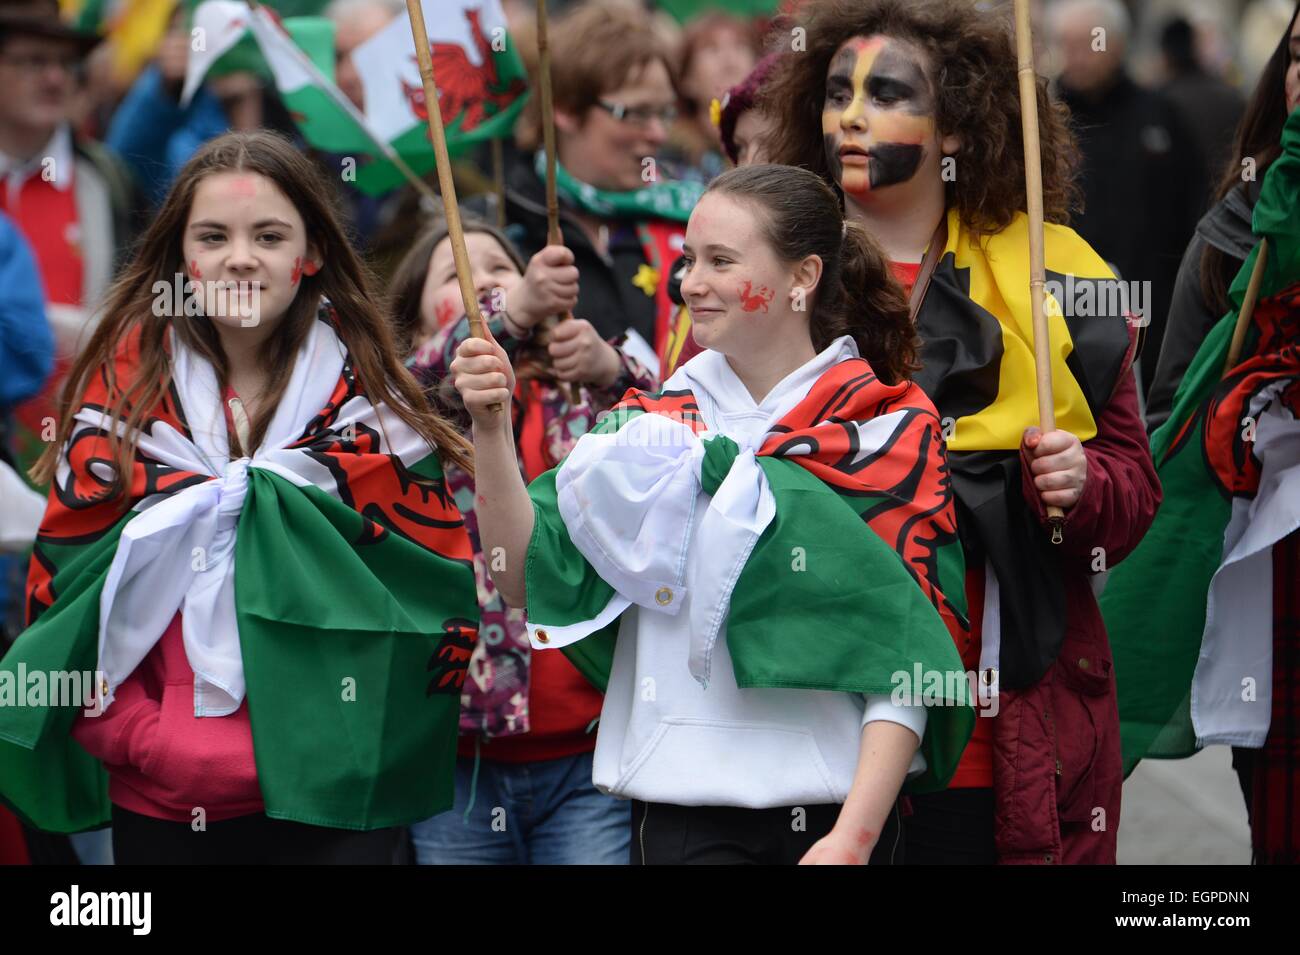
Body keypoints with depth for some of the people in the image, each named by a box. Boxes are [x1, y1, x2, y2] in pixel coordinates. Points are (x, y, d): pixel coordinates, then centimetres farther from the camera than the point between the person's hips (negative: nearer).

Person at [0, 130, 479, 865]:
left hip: (333, 799, 0)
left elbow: (441, 582, 4)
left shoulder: (366, 395, 3)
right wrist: (150, 742, -8)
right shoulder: (125, 388, 3)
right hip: (160, 802, 1)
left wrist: (354, 735, -7)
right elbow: (60, 590, 2)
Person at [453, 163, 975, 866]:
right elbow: (524, 577, 2)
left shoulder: (890, 430, 0)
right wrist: (490, 427, -10)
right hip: (683, 807, 2)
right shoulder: (652, 425, 10)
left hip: (834, 810, -2)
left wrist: (853, 838, -14)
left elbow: (907, 659, -5)